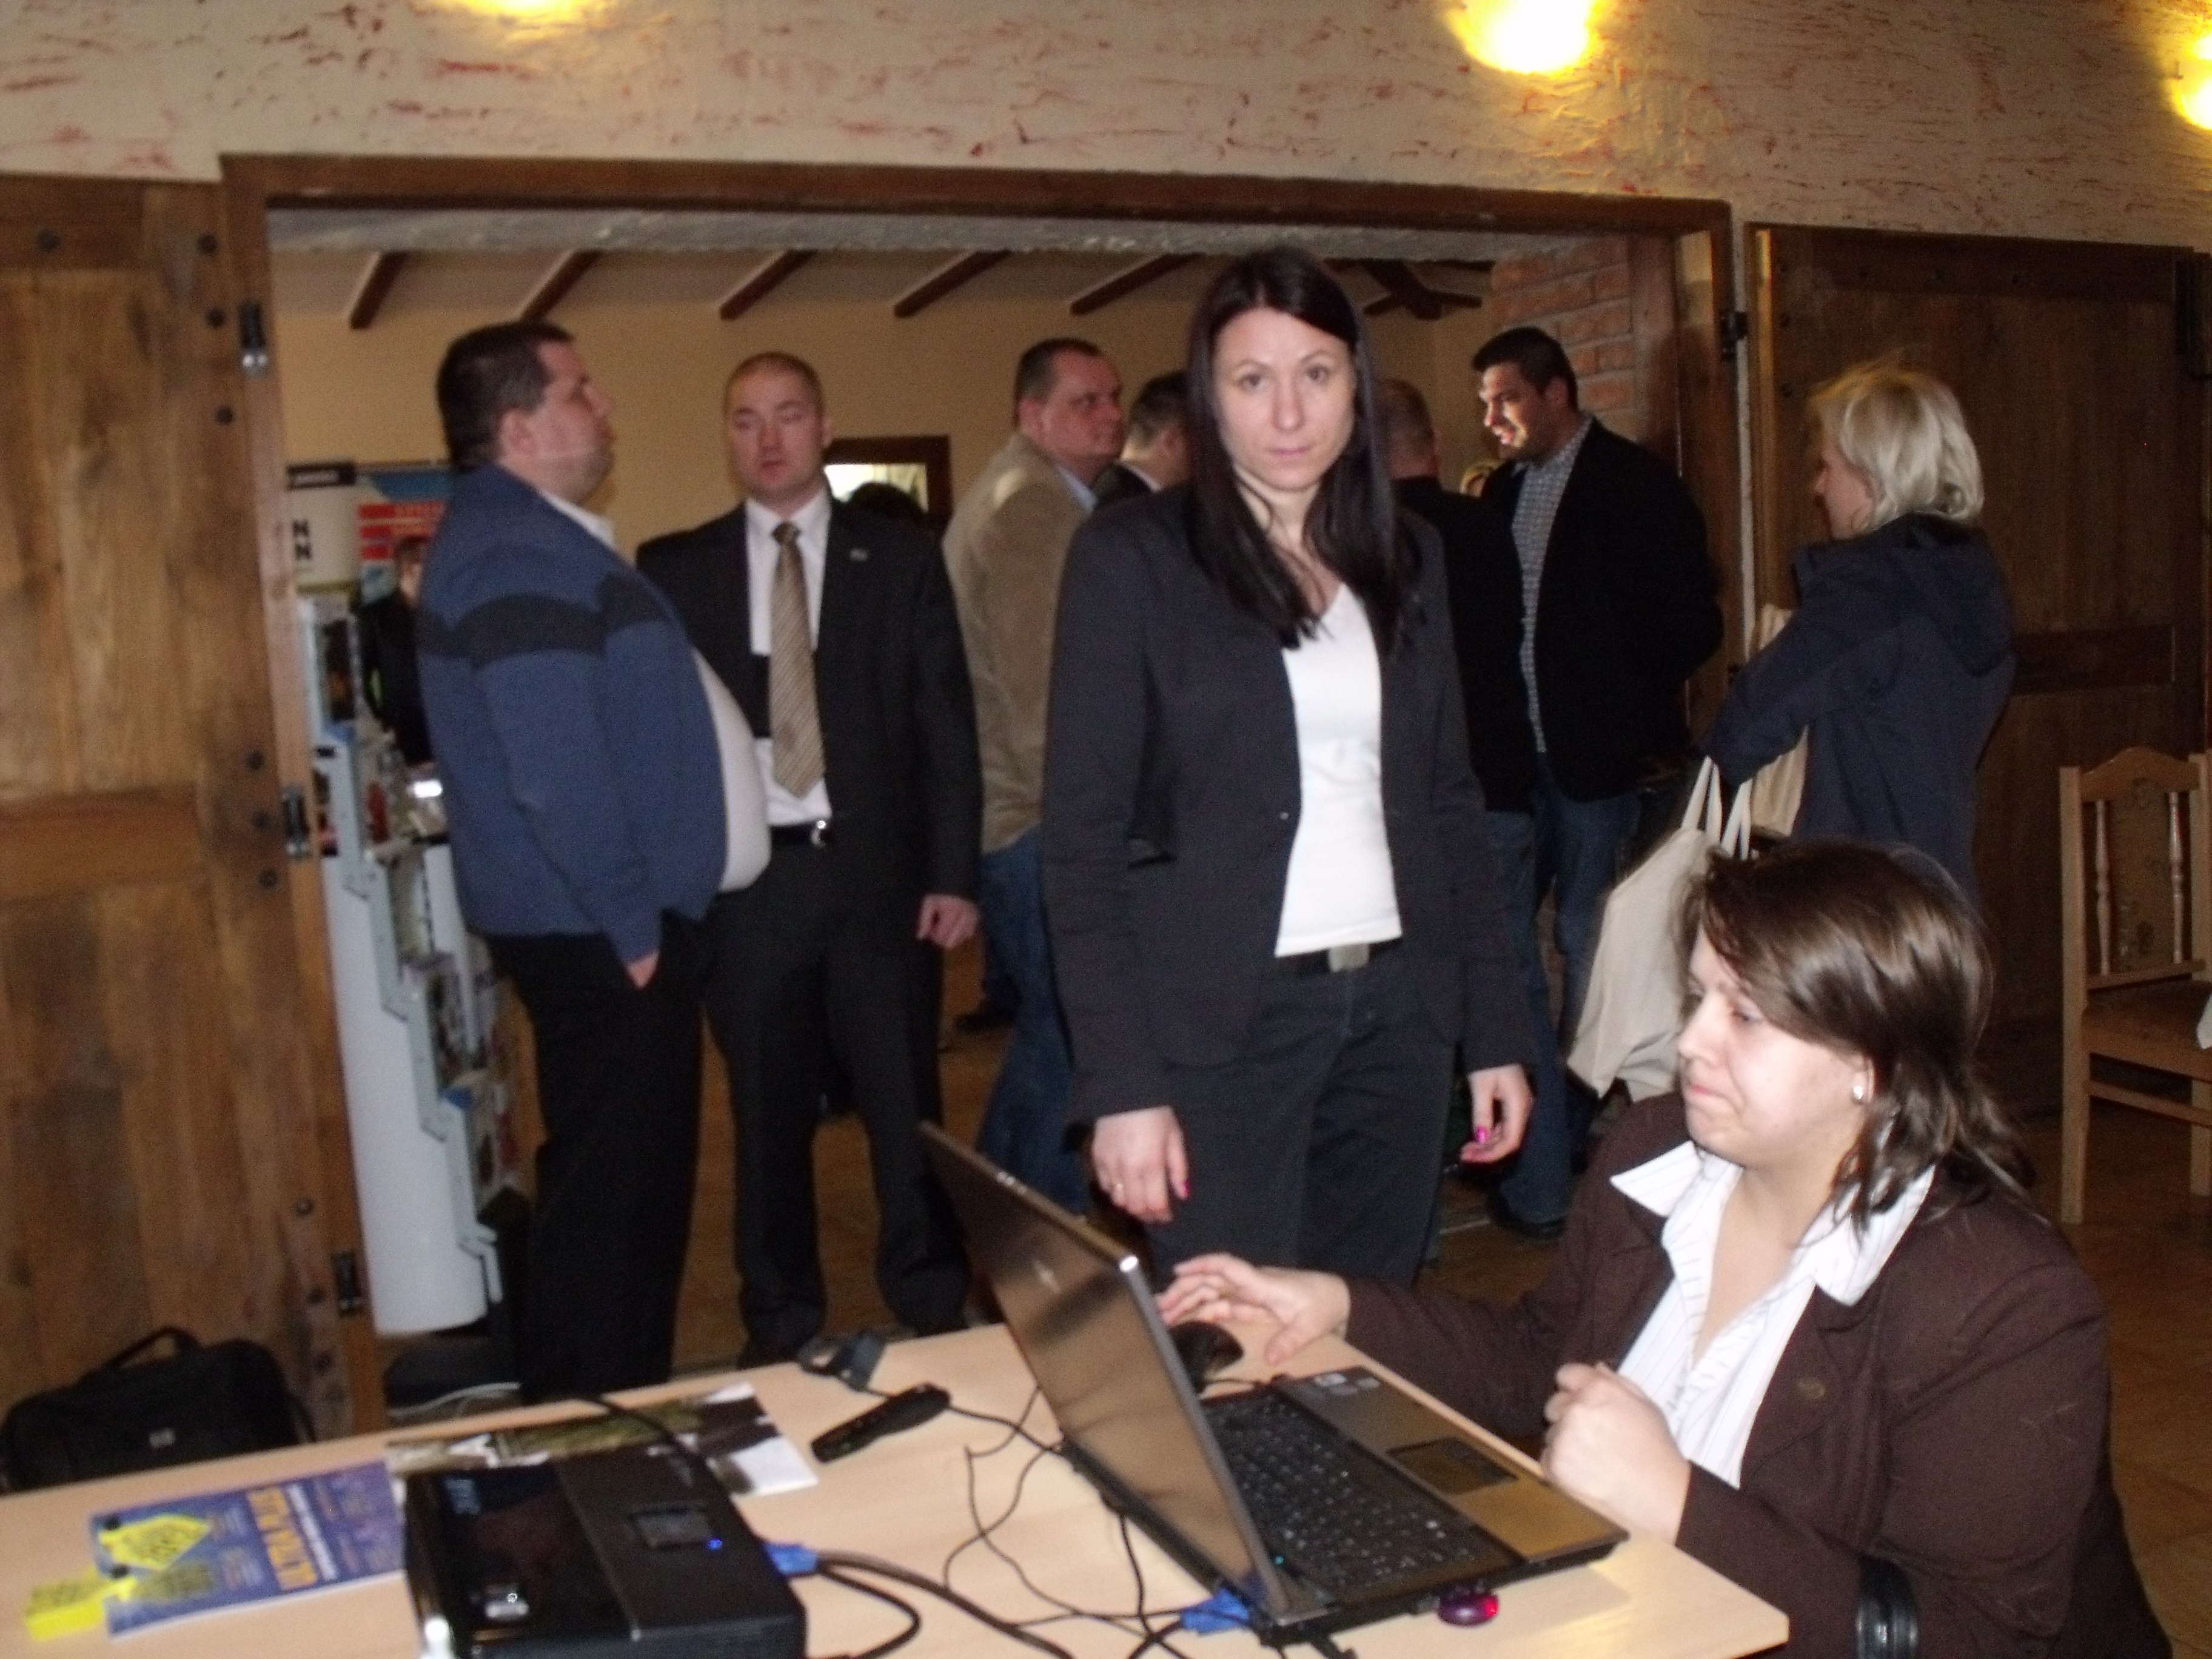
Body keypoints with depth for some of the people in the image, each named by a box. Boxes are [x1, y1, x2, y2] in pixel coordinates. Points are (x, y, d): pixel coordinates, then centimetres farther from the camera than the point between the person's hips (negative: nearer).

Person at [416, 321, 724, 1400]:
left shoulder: (529, 537, 16)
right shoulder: (516, 554, -18)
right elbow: (556, 774, -25)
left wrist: (643, 914, 17)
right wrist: (632, 926, -16)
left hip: (602, 925, 11)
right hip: (598, 936, -11)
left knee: (630, 1180, 18)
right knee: (613, 1192, -2)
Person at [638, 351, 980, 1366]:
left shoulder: (901, 560, 6)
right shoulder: (674, 569, 6)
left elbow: (946, 726, 3)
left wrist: (953, 874, -3)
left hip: (878, 871, 0)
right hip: (745, 879, 1)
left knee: (906, 1104, 4)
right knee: (767, 1112, 10)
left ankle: (934, 1311, 20)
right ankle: (780, 1325, 25)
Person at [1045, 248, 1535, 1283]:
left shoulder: (1406, 557, 10)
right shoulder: (1131, 558, -4)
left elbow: (1451, 802, 13)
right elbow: (1083, 838, -7)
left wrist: (1496, 1031, 8)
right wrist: (1121, 1083, -13)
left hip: (1397, 1010, 4)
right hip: (1221, 1023, -4)